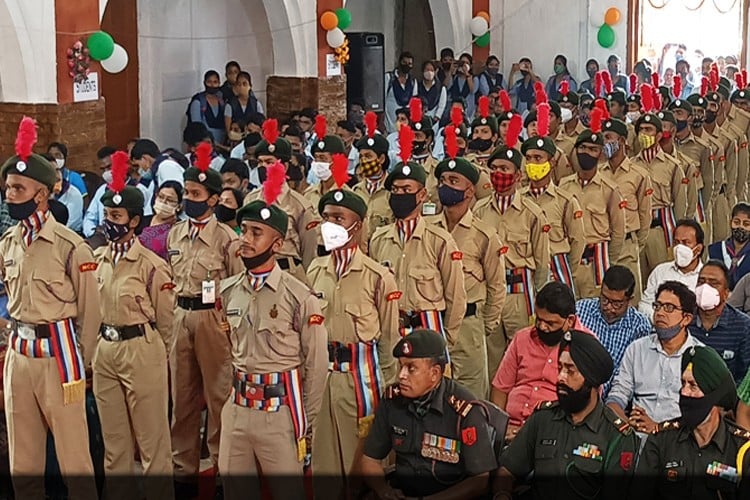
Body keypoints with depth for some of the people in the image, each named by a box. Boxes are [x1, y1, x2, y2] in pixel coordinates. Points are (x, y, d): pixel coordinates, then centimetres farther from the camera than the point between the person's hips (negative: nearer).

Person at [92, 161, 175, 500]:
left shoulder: (152, 265, -12)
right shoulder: (97, 259, 5)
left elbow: (165, 319, -3)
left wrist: (155, 355, 6)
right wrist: (98, 344, 14)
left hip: (141, 349, -6)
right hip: (104, 348, 6)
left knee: (151, 435, 3)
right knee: (113, 436, 15)